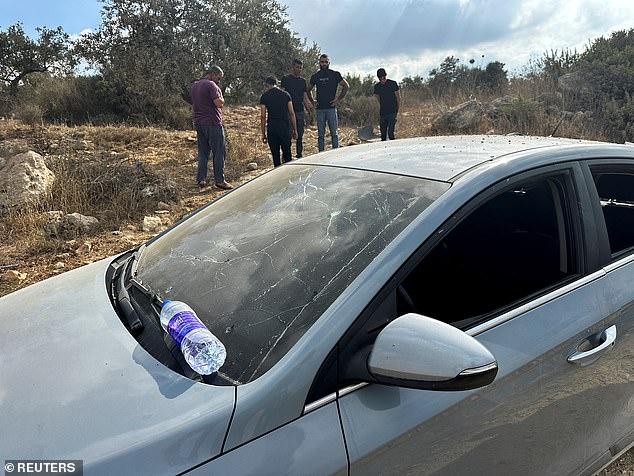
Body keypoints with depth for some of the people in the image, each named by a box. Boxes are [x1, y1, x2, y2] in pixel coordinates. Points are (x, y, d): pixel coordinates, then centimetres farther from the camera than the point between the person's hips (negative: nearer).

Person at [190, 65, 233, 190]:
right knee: (219, 152, -2)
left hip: (198, 122, 8)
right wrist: (222, 99, 2)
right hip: (212, 123, -8)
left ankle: (201, 179, 12)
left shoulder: (195, 86, 18)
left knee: (203, 152, 12)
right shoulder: (211, 85, -11)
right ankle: (219, 180, -1)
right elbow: (219, 103, -20)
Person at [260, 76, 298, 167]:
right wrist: (295, 130, 8)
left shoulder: (264, 97, 3)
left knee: (275, 155, 6)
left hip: (271, 128, 0)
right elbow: (292, 113, 3)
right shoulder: (285, 94, 6)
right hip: (285, 127, 0)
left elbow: (263, 116, 0)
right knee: (287, 154, 7)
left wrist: (263, 134, 5)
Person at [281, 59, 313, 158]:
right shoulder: (286, 79, 1)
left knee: (300, 135, 8)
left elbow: (305, 98, 16)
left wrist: (310, 110, 7)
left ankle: (299, 155, 17)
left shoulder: (303, 81, 15)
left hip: (300, 111, 5)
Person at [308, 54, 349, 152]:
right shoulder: (315, 76, 10)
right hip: (320, 109, 3)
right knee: (320, 134, 5)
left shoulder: (335, 74, 2)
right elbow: (308, 90, 23)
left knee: (334, 133, 0)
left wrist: (339, 99, -1)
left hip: (331, 107, -2)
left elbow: (346, 86, 5)